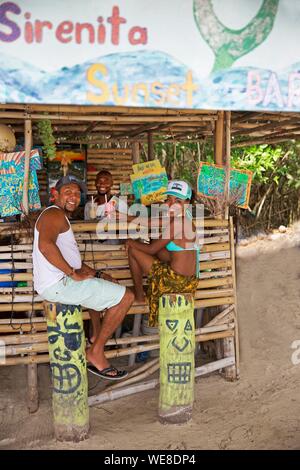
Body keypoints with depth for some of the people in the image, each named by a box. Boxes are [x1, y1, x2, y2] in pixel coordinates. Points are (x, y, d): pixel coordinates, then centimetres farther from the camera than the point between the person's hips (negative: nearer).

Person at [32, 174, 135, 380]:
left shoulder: (61, 217, 23)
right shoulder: (54, 214, -11)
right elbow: (45, 245, -31)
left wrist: (95, 273, 18)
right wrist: (74, 273, -24)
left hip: (59, 281, 11)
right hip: (59, 284, -11)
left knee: (110, 289, 29)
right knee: (126, 297, -11)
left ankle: (97, 336, 25)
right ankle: (96, 352, -2)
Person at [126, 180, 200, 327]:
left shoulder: (176, 223, -19)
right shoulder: (186, 219, 9)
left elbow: (151, 249, -12)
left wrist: (131, 242, 5)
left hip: (174, 281, -9)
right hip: (189, 282, 9)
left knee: (133, 250, 3)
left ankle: (139, 295, 16)